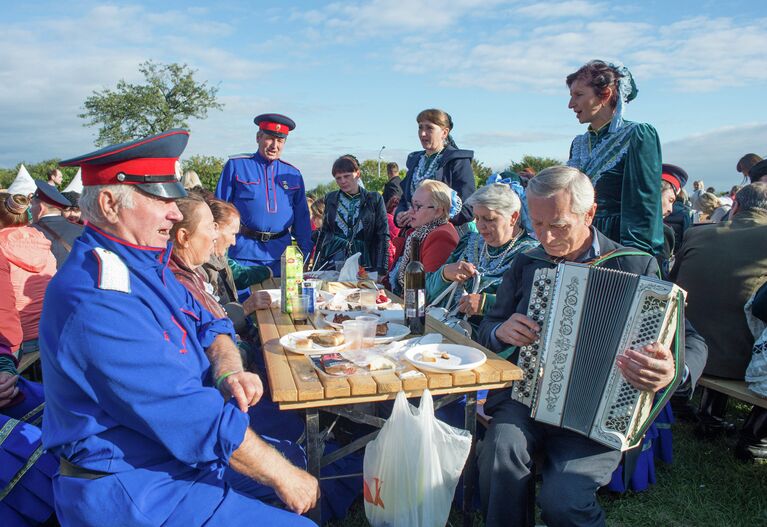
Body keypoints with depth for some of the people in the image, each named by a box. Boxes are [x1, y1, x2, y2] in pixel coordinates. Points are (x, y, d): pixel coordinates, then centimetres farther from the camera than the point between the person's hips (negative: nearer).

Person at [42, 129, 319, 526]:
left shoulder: (144, 263, 3)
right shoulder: (97, 302, -29)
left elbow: (209, 327, 7)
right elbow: (195, 419, -29)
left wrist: (228, 371, -16)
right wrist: (283, 476, -19)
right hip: (134, 493, -9)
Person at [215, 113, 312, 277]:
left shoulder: (293, 174, 9)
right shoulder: (236, 165, 1)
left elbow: (302, 216, 13)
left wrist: (305, 252, 8)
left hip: (281, 253, 3)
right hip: (244, 252, -3)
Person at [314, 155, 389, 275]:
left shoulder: (374, 199, 2)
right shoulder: (330, 198, 9)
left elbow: (382, 237, -1)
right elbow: (324, 232, 16)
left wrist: (380, 271, -9)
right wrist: (317, 267, 11)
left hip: (362, 264, -2)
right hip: (330, 264, 2)